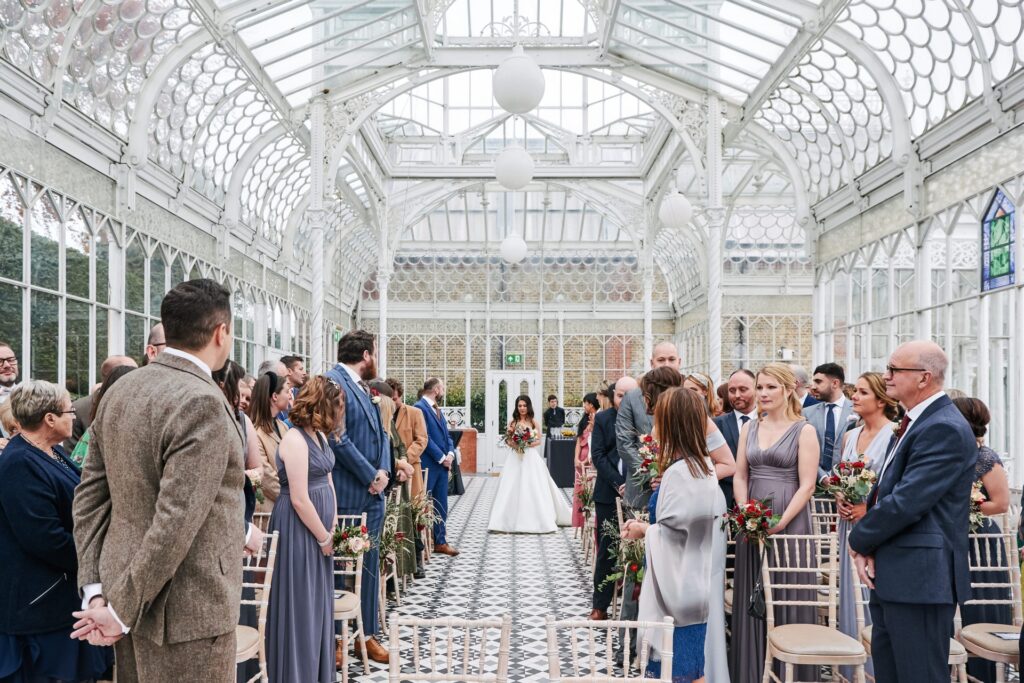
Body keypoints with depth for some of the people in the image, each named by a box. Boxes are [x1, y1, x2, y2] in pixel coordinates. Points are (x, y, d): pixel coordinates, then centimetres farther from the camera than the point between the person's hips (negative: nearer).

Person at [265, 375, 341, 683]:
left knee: (319, 603, 16)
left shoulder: (319, 436, 9)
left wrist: (333, 528, 5)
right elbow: (299, 500, -22)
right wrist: (325, 538, -12)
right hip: (299, 531, -9)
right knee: (301, 605, 2)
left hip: (319, 530, 9)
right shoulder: (295, 440, -20)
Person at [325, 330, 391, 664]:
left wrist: (384, 471, -2)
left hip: (373, 492, 8)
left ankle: (367, 634, 22)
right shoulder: (333, 382, -14)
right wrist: (370, 477, -14)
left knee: (369, 565, 13)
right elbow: (338, 439, -20)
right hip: (347, 495, -8)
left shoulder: (364, 386, 14)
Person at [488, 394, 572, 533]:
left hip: (531, 458, -1)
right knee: (513, 488, -2)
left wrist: (529, 444, -13)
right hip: (515, 458, 1)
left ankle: (535, 520, 7)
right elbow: (507, 439, 7)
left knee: (532, 488, -1)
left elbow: (539, 440, 4)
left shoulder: (533, 422, 4)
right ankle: (513, 520, 2)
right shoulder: (512, 422, 6)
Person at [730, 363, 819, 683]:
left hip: (789, 521, -4)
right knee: (752, 599, 8)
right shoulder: (749, 428, 11)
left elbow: (807, 485, -8)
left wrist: (779, 523, -17)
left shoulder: (804, 431, -3)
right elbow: (740, 476, 10)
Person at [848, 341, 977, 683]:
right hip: (892, 576, 10)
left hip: (920, 577, -10)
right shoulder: (912, 423, 15)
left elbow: (905, 503, -24)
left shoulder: (945, 429, -18)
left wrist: (859, 540, -8)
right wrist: (867, 548, 0)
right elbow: (884, 492, 16)